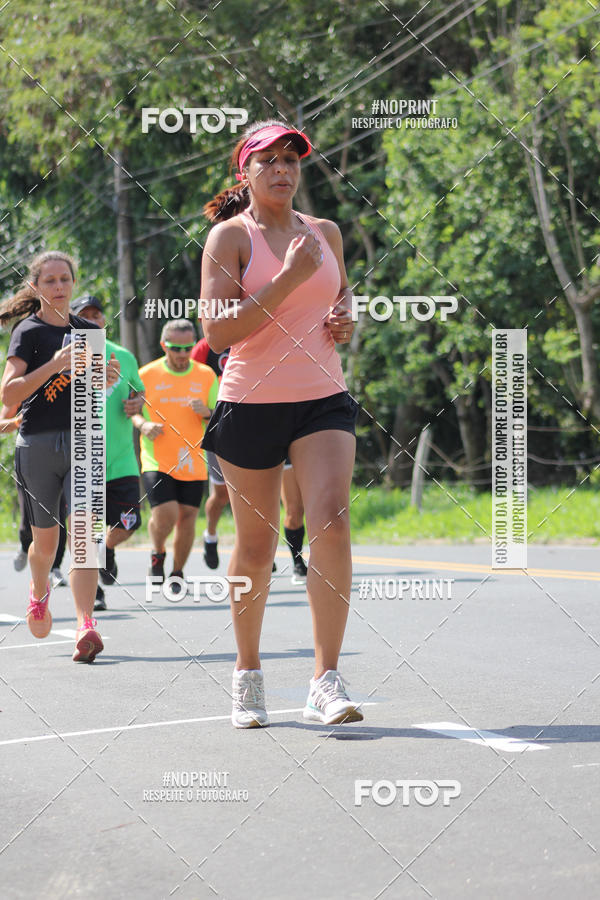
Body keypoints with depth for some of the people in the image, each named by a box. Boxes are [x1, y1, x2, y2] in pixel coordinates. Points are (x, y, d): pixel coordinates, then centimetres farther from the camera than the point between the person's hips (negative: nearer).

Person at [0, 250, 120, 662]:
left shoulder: (88, 330, 11)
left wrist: (107, 378, 2)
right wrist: (54, 365, -22)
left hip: (83, 442, 2)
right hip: (38, 444, -2)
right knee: (46, 540, 10)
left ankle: (86, 628, -22)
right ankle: (39, 593, 43)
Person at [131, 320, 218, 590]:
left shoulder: (206, 376, 5)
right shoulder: (146, 375, -1)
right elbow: (132, 410, 10)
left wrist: (207, 413, -14)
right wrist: (143, 425, -12)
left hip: (193, 463, 2)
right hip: (157, 461, -2)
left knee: (187, 517, 3)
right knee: (165, 514, -17)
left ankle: (177, 572, 24)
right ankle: (157, 553, 16)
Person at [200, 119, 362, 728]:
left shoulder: (325, 233, 11)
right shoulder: (229, 236, -3)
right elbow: (218, 332, -14)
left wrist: (344, 315, 7)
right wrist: (289, 278, -19)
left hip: (323, 399, 3)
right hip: (250, 403, -2)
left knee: (331, 519, -18)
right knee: (255, 545, 6)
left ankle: (326, 682, -17)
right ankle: (247, 673, 27)